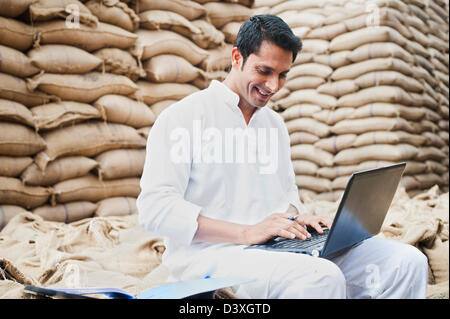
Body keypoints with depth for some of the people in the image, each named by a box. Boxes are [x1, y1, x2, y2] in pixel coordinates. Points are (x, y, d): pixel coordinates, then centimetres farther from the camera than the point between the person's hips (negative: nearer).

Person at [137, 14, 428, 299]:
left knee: (407, 262, -9)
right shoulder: (182, 117, -4)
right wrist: (246, 232, -21)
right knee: (322, 278, -36)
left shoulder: (274, 123, 19)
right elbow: (155, 209, -13)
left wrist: (296, 218, 2)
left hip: (281, 246, 7)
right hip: (211, 254, -7)